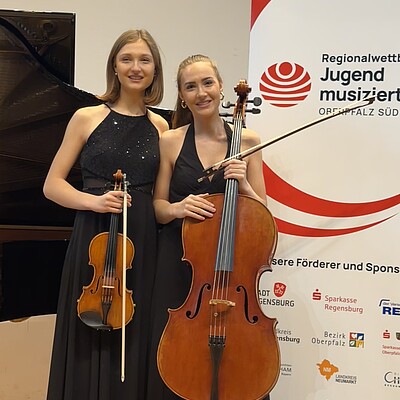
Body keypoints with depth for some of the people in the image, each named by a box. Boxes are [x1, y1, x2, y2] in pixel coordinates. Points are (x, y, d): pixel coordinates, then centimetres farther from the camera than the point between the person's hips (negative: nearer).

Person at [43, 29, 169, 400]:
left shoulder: (160, 127, 9)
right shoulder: (87, 118, 2)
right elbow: (52, 184, 1)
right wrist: (95, 201, -14)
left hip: (143, 244, 2)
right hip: (94, 240, -2)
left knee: (134, 342, 7)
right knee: (89, 342, 4)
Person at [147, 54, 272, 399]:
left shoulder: (247, 140, 1)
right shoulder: (170, 141, 1)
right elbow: (158, 207, 5)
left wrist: (244, 183, -16)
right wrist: (178, 208, -16)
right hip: (179, 264, 0)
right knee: (175, 362, 6)